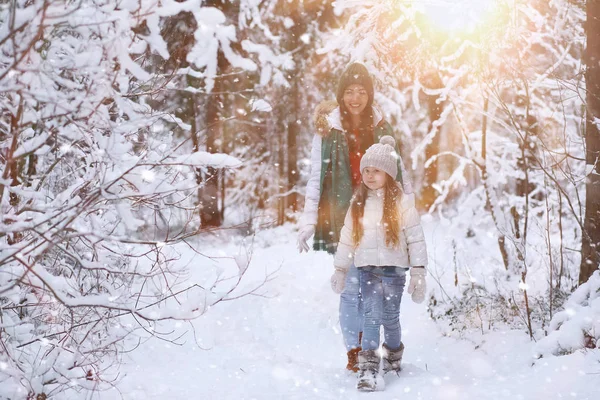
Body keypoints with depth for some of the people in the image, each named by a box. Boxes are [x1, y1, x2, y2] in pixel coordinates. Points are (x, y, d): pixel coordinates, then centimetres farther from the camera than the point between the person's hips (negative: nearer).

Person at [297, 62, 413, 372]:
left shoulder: (380, 127, 8)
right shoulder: (328, 129, 0)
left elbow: (397, 169, 15)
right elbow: (316, 177, -1)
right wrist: (308, 222, -5)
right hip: (343, 219, -2)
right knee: (352, 287, -3)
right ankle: (354, 352, 7)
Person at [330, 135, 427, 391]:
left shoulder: (401, 201, -4)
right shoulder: (358, 202, 8)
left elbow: (415, 237, -5)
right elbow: (347, 237, 11)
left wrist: (418, 272, -8)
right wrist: (340, 269, 11)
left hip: (393, 268, -2)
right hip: (367, 268, 2)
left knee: (390, 317, 4)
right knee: (372, 315, -8)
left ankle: (393, 356, 30)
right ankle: (368, 369, -11)